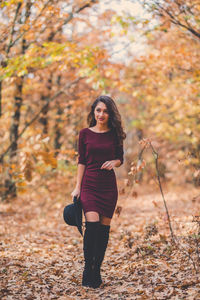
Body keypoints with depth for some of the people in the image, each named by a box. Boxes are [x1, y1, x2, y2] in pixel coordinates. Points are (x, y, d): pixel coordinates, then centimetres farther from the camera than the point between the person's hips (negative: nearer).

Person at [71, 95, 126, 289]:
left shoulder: (115, 134, 5)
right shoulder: (85, 133, 2)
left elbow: (120, 159, 13)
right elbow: (81, 162, 4)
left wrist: (113, 162, -10)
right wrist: (77, 187, 0)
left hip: (109, 186, 2)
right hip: (89, 184, -2)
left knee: (104, 228, 4)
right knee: (92, 225, -16)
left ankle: (97, 270, 17)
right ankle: (87, 270, -5)